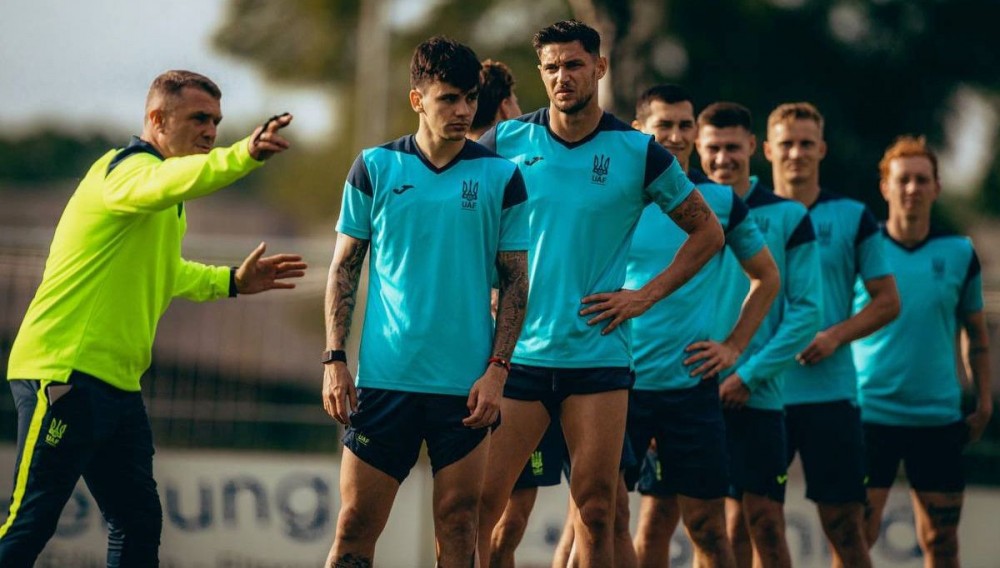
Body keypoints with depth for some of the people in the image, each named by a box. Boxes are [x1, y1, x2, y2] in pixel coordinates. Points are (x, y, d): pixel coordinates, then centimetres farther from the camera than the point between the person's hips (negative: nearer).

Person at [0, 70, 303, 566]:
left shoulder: (168, 206, 21)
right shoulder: (127, 166, -10)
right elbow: (160, 184, -36)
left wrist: (231, 281, 27)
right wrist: (244, 155, -51)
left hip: (119, 384, 10)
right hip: (64, 374, -10)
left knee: (139, 523, 9)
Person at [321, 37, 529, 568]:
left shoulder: (501, 176, 3)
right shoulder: (374, 167, 3)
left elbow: (515, 280, 5)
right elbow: (344, 268, 8)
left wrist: (497, 369, -4)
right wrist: (335, 360, 0)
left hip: (466, 384, 0)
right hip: (383, 378, 0)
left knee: (457, 525, 2)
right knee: (357, 523, -1)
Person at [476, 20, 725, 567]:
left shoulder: (639, 152, 0)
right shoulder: (505, 141, 2)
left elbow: (707, 232, 10)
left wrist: (645, 296, 1)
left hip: (598, 353, 0)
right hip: (517, 352, 0)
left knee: (596, 511, -1)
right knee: (481, 505, -4)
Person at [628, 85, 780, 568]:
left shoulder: (722, 201, 6)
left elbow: (767, 278, 18)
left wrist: (734, 346, 8)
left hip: (690, 382, 1)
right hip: (619, 380, -1)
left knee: (705, 524, 2)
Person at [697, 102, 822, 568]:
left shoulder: (787, 218, 2)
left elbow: (806, 311, -3)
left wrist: (749, 375, -10)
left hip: (757, 393, -2)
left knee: (764, 522, -6)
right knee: (733, 522, 3)